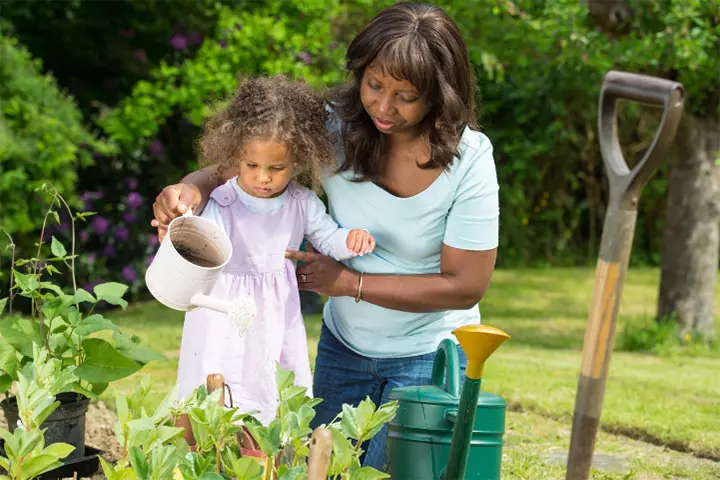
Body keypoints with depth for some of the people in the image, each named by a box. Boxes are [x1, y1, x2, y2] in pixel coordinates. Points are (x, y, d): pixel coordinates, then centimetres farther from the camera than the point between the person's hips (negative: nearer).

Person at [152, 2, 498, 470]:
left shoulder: (469, 158, -22)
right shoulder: (335, 126, -15)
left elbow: (466, 286, -20)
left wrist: (348, 281, -23)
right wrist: (189, 190, -35)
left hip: (429, 355, -4)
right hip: (344, 343, 4)